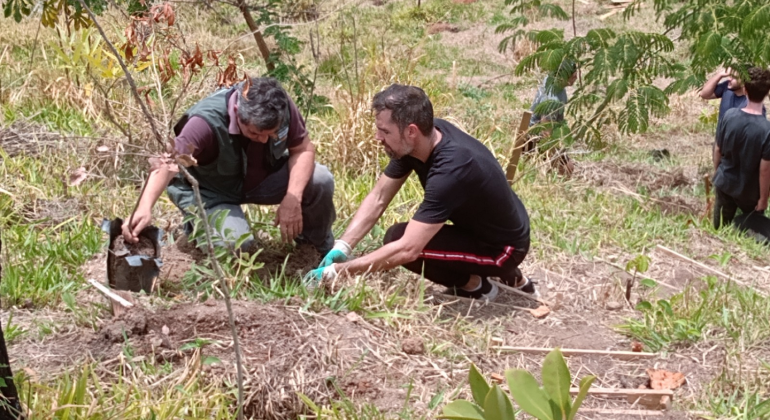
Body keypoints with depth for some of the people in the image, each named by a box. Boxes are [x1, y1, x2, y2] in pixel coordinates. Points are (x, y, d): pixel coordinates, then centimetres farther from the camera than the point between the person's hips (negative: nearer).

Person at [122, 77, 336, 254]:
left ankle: (322, 246, 10)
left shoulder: (281, 106, -24)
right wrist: (144, 208, -64)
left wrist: (292, 199, -30)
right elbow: (169, 163, -47)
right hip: (210, 190, -4)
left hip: (262, 177, 4)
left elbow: (303, 149, -15)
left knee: (320, 180, -20)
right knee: (237, 242, -32)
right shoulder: (208, 122, -37)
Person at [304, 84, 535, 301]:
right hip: (481, 228, 8)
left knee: (398, 239, -20)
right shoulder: (424, 137, -10)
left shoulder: (451, 170, -35)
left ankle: (475, 285, 2)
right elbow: (378, 197, -4)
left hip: (504, 246, -8)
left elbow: (407, 249, -37)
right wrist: (341, 247, -15)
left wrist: (337, 271, -31)